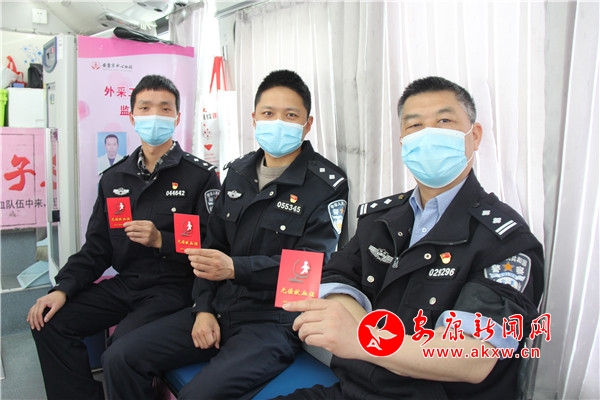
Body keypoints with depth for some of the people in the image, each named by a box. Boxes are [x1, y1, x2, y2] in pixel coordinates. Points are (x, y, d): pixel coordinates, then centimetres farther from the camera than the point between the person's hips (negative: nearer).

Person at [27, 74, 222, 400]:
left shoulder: (201, 176, -6)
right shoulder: (114, 178, 11)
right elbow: (96, 247, 11)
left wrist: (160, 240, -22)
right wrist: (63, 289, -3)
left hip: (173, 287, -6)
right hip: (124, 283, 6)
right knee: (49, 323, -6)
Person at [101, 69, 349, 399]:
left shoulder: (328, 184, -8)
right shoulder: (239, 171, 11)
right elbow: (212, 246, 12)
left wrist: (235, 268, -27)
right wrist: (204, 309, 0)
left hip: (275, 320, -6)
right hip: (220, 310, 6)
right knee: (119, 359, -1)